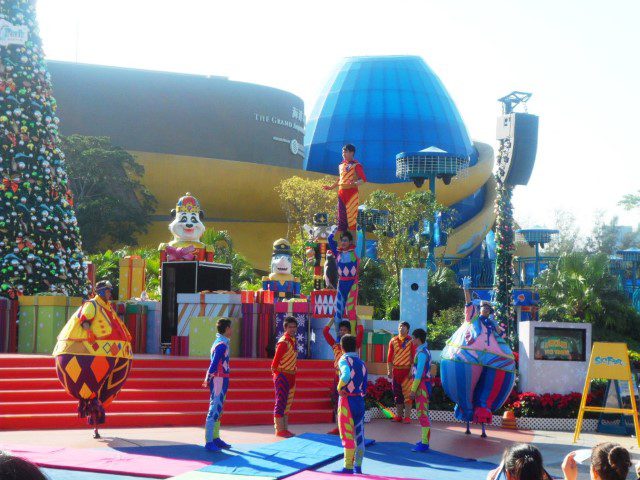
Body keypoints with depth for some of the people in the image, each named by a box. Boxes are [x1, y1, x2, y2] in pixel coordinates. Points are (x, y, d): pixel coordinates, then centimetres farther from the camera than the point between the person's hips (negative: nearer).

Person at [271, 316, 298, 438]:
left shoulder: (293, 341, 12)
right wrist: (276, 375, -16)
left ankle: (285, 428, 19)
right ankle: (279, 430, -2)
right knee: (281, 402, -5)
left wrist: (292, 374, 15)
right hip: (282, 376, -9)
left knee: (288, 402, 13)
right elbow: (276, 361, -18)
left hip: (290, 376, 9)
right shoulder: (284, 342, -16)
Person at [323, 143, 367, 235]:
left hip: (351, 192, -7)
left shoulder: (356, 165, -5)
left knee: (351, 215, -8)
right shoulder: (341, 165, 15)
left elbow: (363, 179, -11)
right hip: (341, 192, 7)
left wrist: (355, 183, -29)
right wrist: (331, 187, 25)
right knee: (341, 216, 6)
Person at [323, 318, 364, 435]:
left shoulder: (353, 344, -2)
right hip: (338, 376, 5)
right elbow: (325, 331, 8)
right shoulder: (335, 344, 8)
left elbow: (361, 331, -16)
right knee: (338, 402, 9)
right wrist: (333, 319, 11)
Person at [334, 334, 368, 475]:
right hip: (360, 400, 6)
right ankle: (358, 466, 15)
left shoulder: (344, 359, -9)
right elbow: (364, 388, 10)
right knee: (359, 434, 10)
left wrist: (339, 388, -17)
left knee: (347, 434, -1)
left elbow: (346, 375, -31)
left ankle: (348, 467, 1)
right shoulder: (361, 363, 10)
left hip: (346, 400, -6)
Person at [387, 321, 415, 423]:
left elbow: (414, 357, -4)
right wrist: (389, 370, 3)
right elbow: (389, 356, 9)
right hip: (396, 370, 4)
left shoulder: (411, 341, -2)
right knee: (397, 394, 8)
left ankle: (407, 416, -4)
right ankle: (399, 415, 17)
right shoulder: (393, 341, 8)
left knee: (407, 393, -6)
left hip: (407, 370, -4)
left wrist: (412, 370, -11)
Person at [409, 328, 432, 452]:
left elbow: (419, 373, -21)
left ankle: (424, 443, -10)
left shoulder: (422, 353, -17)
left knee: (422, 414, -10)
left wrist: (413, 390, -20)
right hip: (423, 385, 10)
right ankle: (424, 440, 21)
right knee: (421, 413, 15)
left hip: (421, 386, -10)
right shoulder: (425, 351, 14)